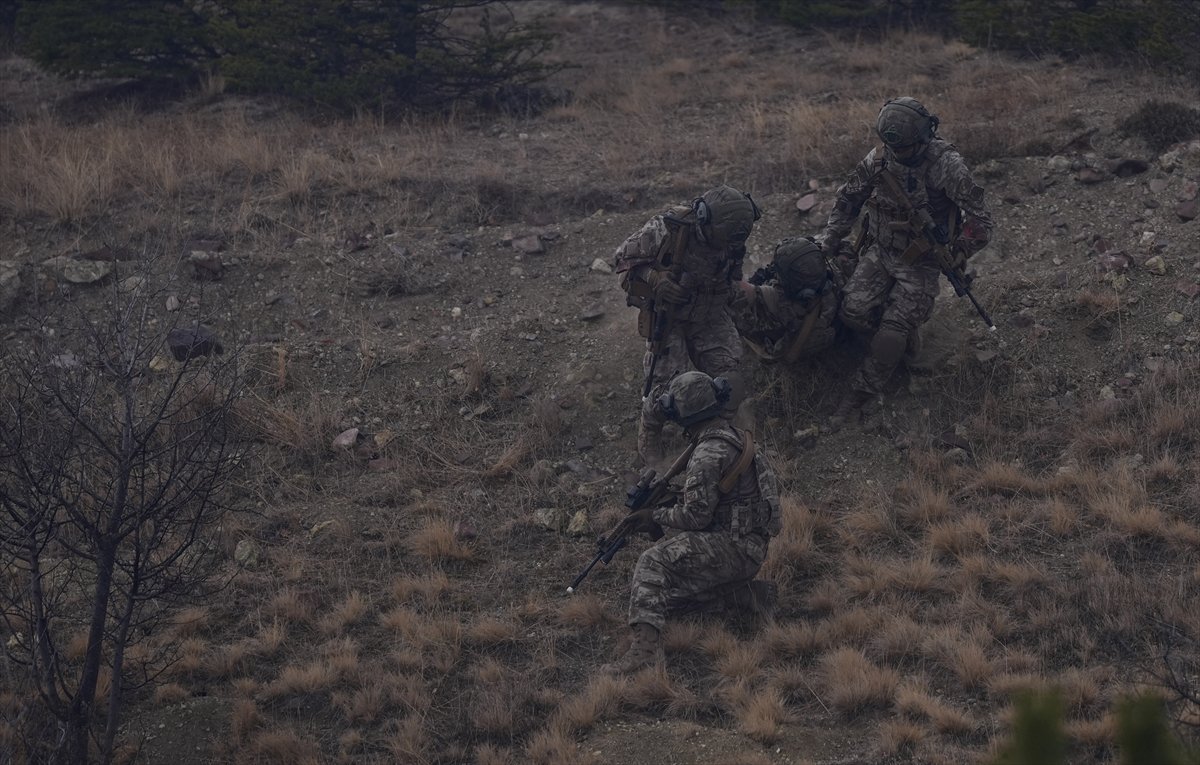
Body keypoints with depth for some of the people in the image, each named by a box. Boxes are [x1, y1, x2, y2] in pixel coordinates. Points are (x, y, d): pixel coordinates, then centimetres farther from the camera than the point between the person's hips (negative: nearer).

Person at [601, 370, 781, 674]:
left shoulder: (709, 454, -20)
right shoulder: (732, 436, 12)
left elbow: (696, 516, -18)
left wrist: (655, 516, -3)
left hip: (733, 547, -10)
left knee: (653, 562, -21)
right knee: (664, 591, 6)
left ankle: (646, 643, -35)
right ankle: (743, 593, 3)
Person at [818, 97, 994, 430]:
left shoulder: (945, 165, -22)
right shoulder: (879, 158, -6)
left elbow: (980, 221, -20)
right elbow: (848, 198, 10)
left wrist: (956, 258, -23)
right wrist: (829, 240, 9)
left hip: (920, 262, -5)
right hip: (880, 251, 5)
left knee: (892, 334, -15)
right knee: (854, 311, -13)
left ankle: (861, 393, 0)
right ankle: (906, 331, 15)